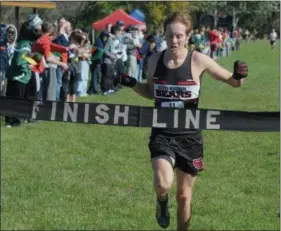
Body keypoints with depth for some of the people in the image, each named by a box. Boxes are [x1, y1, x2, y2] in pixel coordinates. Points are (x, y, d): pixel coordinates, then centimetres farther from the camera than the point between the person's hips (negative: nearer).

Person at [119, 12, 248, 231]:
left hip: (189, 137, -1)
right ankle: (162, 203, 14)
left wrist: (239, 76, -27)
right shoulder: (155, 60, -2)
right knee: (163, 185, -23)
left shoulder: (198, 60, -11)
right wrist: (132, 84, -4)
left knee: (184, 195, 10)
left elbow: (234, 82, -4)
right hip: (162, 134, 1)